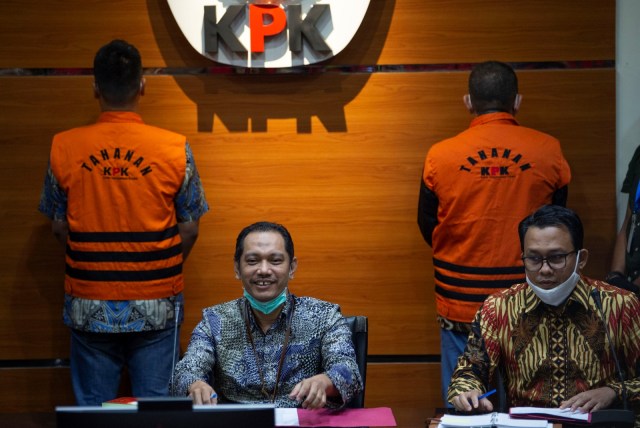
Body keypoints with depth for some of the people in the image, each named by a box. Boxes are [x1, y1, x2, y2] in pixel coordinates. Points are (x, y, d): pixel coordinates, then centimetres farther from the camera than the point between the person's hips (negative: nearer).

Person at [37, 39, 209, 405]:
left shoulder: (64, 148, -4)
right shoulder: (175, 148, -8)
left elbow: (59, 227, 4)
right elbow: (189, 230, -1)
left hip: (89, 306, 1)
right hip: (156, 305, -1)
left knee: (92, 409, 10)